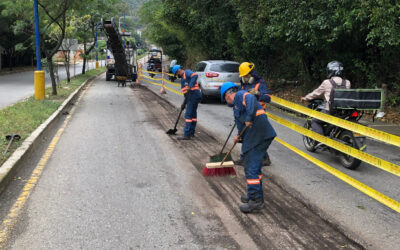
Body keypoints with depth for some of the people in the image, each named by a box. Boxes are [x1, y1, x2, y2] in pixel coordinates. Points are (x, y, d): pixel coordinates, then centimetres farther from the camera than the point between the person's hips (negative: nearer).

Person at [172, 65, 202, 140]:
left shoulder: (187, 72, -1)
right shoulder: (183, 78, 27)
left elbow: (195, 75, -24)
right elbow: (186, 93, 26)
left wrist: (190, 86, -31)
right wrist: (184, 103, 21)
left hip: (193, 95, -10)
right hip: (192, 96, 10)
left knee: (188, 115, -10)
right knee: (193, 114, 16)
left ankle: (187, 135, -10)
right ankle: (191, 132, 26)